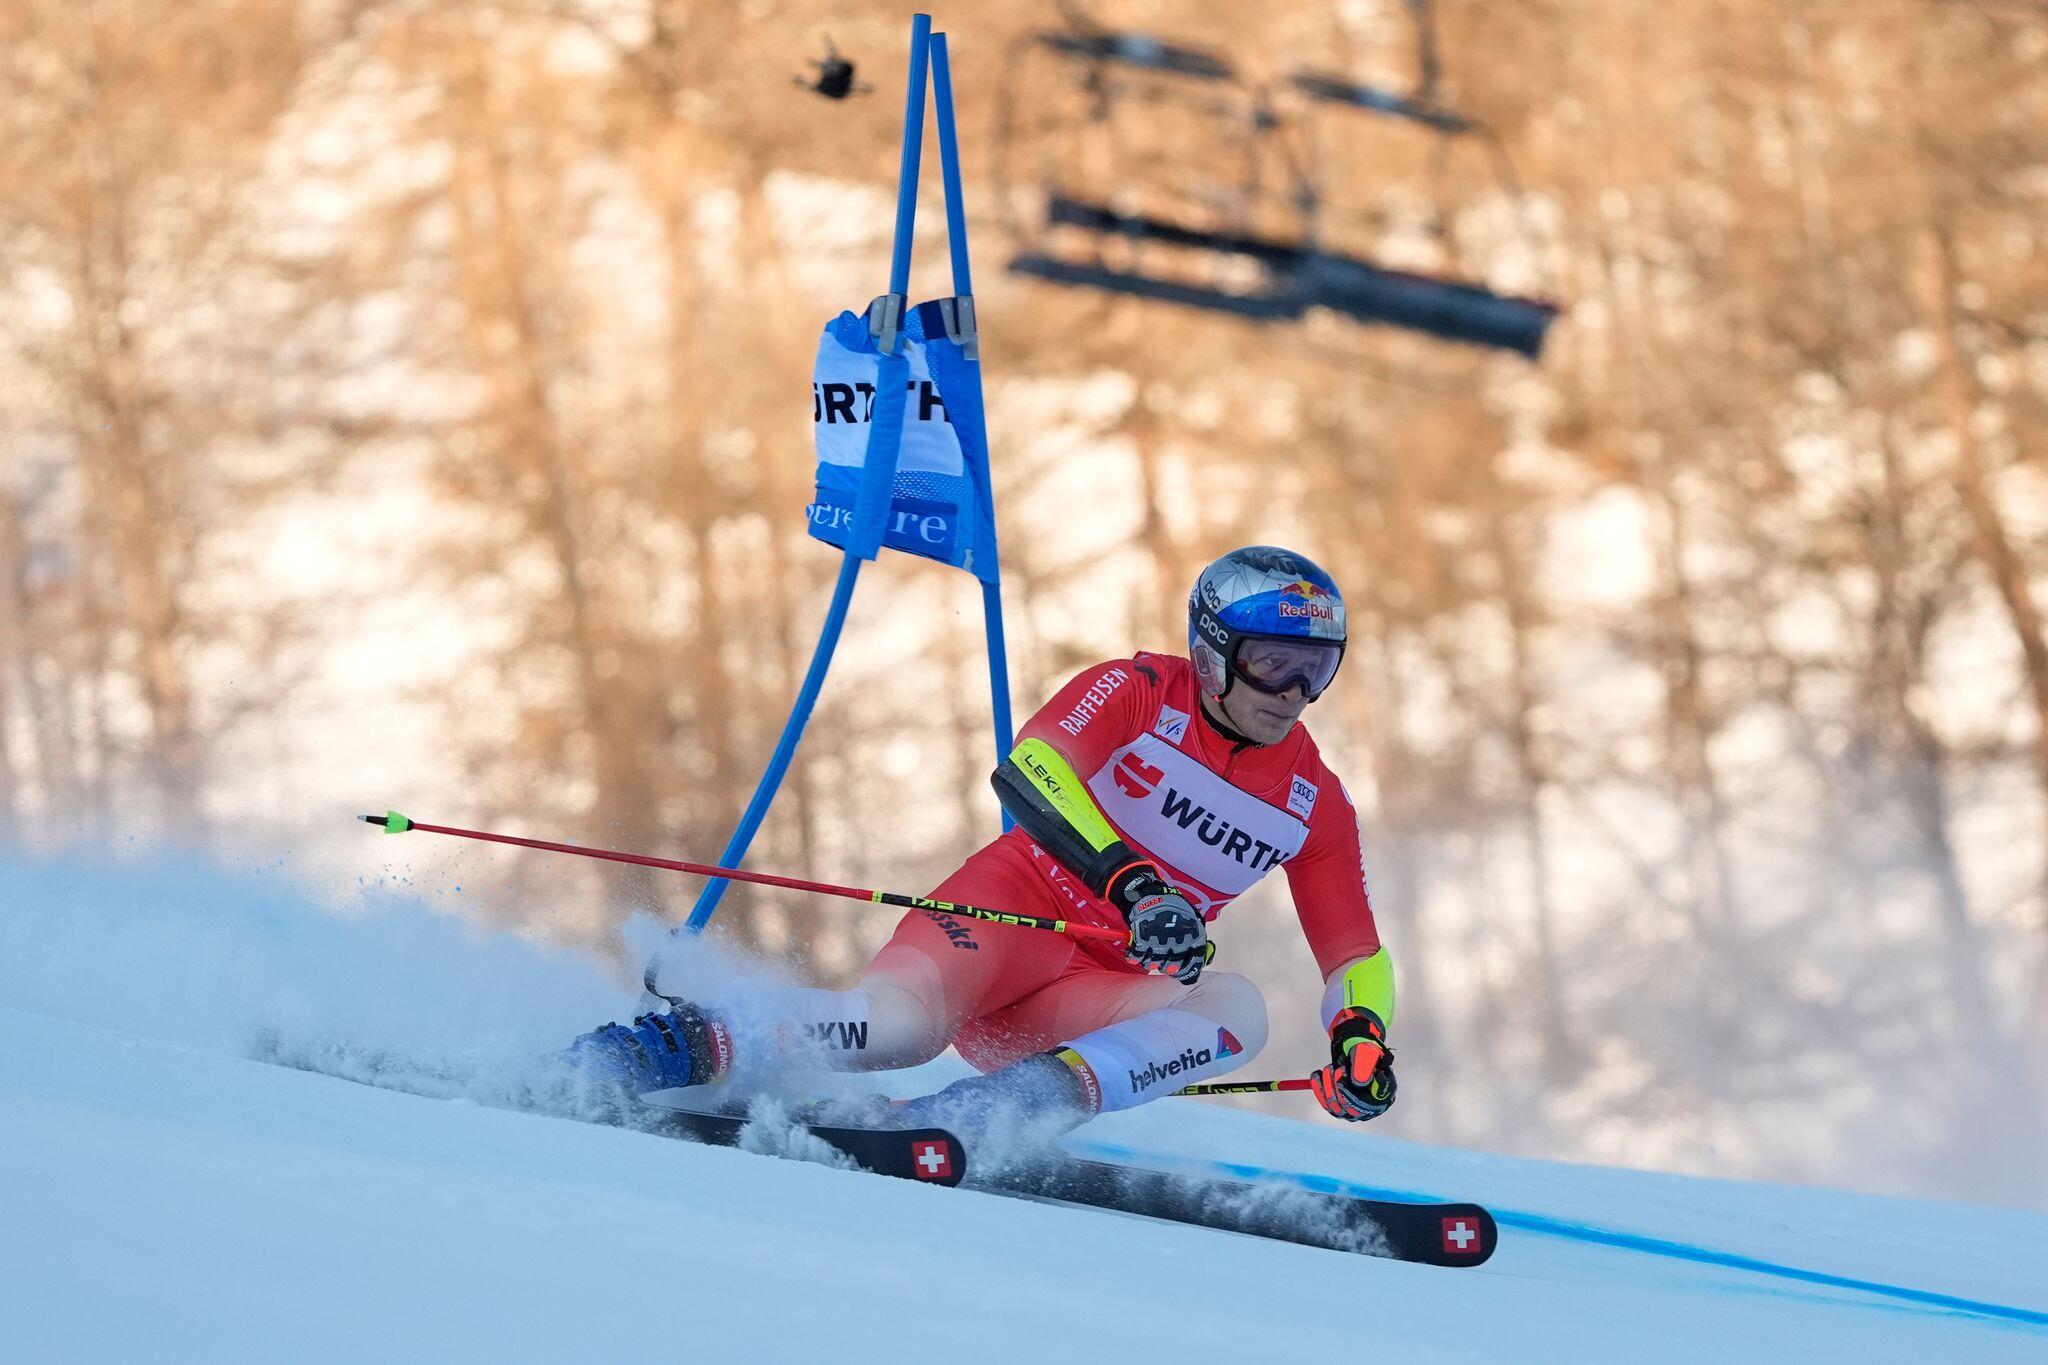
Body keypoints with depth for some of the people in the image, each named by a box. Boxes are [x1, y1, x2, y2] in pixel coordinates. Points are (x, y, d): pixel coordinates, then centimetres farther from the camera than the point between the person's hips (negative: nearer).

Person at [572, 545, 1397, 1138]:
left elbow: (1357, 954, 14)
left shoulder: (1314, 803, 9)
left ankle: (1011, 1106, -43)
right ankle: (685, 1045, -31)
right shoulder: (1135, 693, -4)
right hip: (1013, 907, -5)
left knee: (1236, 1009, -27)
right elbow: (1031, 770, -23)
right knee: (904, 1020, -38)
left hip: (1093, 997, 5)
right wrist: (1130, 883, -38)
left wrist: (1362, 1033, -11)